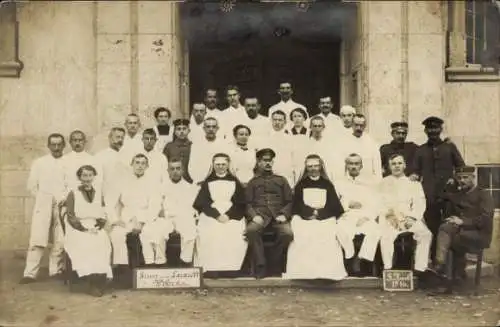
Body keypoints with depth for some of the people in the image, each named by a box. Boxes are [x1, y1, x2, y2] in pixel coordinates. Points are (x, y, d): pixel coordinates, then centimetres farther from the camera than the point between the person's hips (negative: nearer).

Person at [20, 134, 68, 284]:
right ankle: (30, 273, -5)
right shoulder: (39, 163, 10)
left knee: (60, 241, -1)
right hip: (43, 206, 0)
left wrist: (64, 198, -7)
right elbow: (32, 186, 11)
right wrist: (43, 199, 4)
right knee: (37, 240, -7)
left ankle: (56, 270, 12)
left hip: (62, 206, 0)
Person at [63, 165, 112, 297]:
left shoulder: (99, 193, 18)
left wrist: (97, 227, -7)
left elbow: (103, 216, 13)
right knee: (85, 245, -34)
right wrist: (85, 229, -13)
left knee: (103, 243, -31)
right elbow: (71, 217, 0)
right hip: (77, 230, -2)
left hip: (96, 230, 2)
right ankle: (92, 282, -31)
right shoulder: (73, 194, 8)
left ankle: (99, 280, -29)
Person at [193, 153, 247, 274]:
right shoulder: (207, 183, 16)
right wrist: (217, 215, -11)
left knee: (236, 234, -26)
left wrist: (228, 215, -9)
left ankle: (230, 268, -22)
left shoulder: (235, 182, 16)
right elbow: (203, 203, 4)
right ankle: (210, 269, -24)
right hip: (211, 216, 0)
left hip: (232, 216, 0)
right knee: (209, 235, -26)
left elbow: (241, 204, 7)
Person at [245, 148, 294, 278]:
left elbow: (289, 201, 15)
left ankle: (275, 264, -10)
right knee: (251, 230, -36)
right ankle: (260, 266, -25)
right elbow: (248, 203, 10)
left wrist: (284, 214, -5)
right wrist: (254, 215, -11)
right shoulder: (253, 182, 22)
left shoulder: (281, 180, 24)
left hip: (278, 214, 1)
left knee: (287, 233, -32)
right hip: (260, 213, 0)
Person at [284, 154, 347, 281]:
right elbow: (296, 206, 8)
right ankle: (303, 271, -32)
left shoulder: (328, 185, 18)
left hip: (325, 218, 0)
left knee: (328, 237, -31)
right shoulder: (300, 185, 19)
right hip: (303, 218, 0)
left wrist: (318, 213, -8)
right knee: (300, 235, -32)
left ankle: (328, 271, -31)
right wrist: (310, 212, -9)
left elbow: (334, 206, 7)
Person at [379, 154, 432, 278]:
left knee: (426, 234, -26)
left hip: (410, 218, 1)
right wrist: (393, 216, -13)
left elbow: (420, 204, 5)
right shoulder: (384, 183, 16)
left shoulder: (414, 184, 18)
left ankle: (420, 269, -24)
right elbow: (381, 203, 4)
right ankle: (388, 269, -30)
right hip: (390, 219, -1)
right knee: (386, 236, -33)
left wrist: (411, 217, -13)